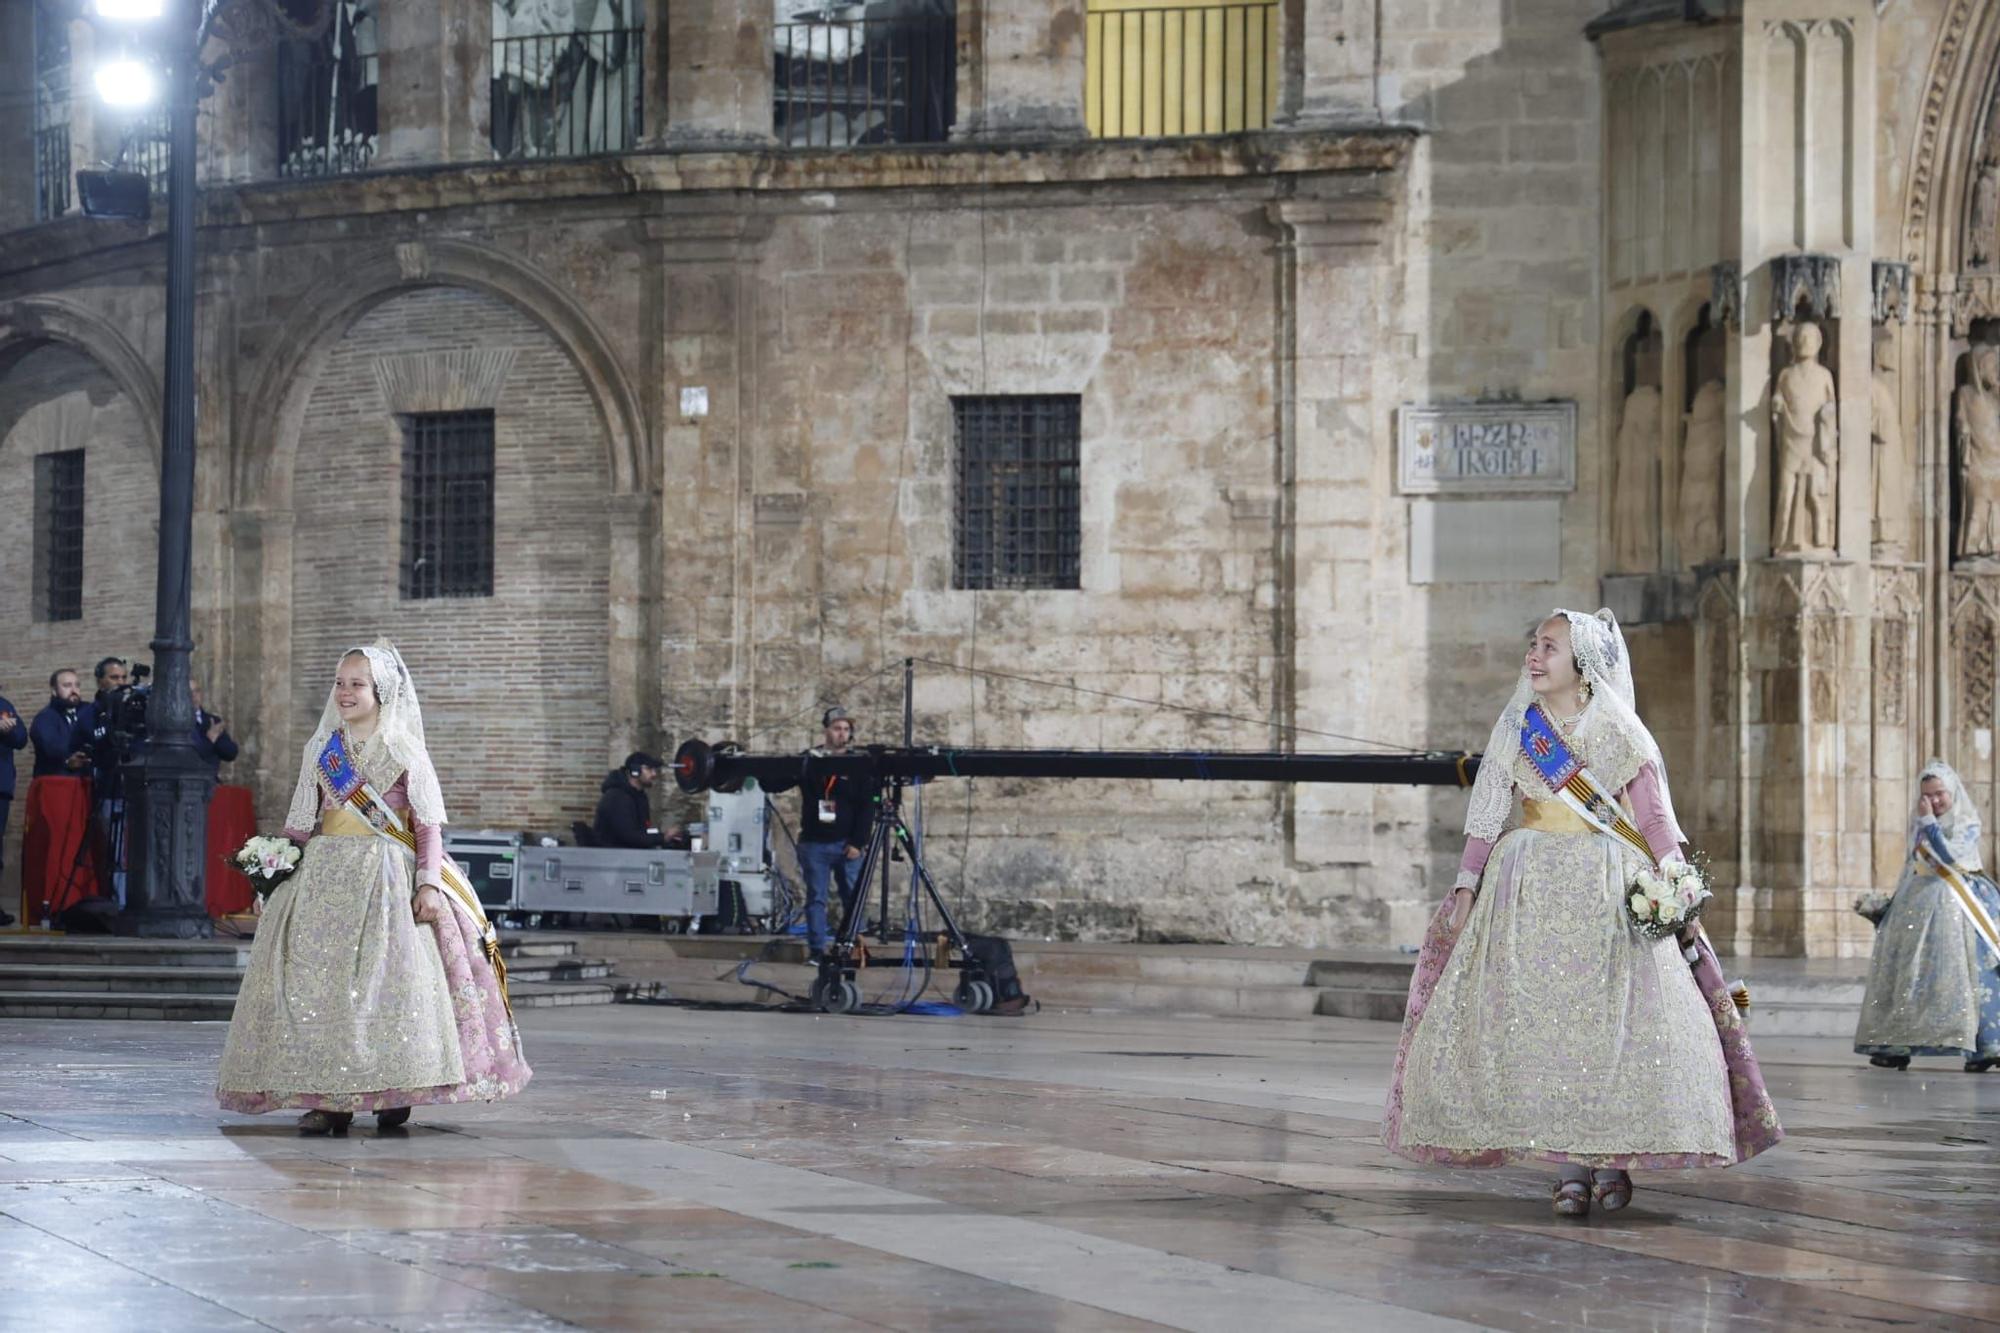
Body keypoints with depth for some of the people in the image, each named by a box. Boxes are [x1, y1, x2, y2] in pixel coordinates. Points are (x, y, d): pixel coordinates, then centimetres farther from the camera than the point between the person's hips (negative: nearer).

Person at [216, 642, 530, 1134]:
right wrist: (277, 867, 8)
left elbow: (429, 824, 0)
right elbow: (303, 821, 17)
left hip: (385, 878, -3)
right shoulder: (322, 749, 14)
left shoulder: (404, 752, 3)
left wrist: (429, 884, -10)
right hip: (324, 876, 3)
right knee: (318, 981, -5)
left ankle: (394, 1093, -1)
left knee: (387, 979, -9)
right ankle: (328, 1098, -4)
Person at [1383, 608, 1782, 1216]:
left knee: (1614, 1019, -8)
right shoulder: (1516, 728, 8)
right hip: (1532, 888, 2)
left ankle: (1613, 1158, 2)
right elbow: (1487, 816, 8)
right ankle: (1568, 1163, -2)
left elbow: (1654, 816, 1)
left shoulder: (1618, 732, 2)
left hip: (1610, 887, -2)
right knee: (1543, 1021, -6)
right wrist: (1465, 886, 0)